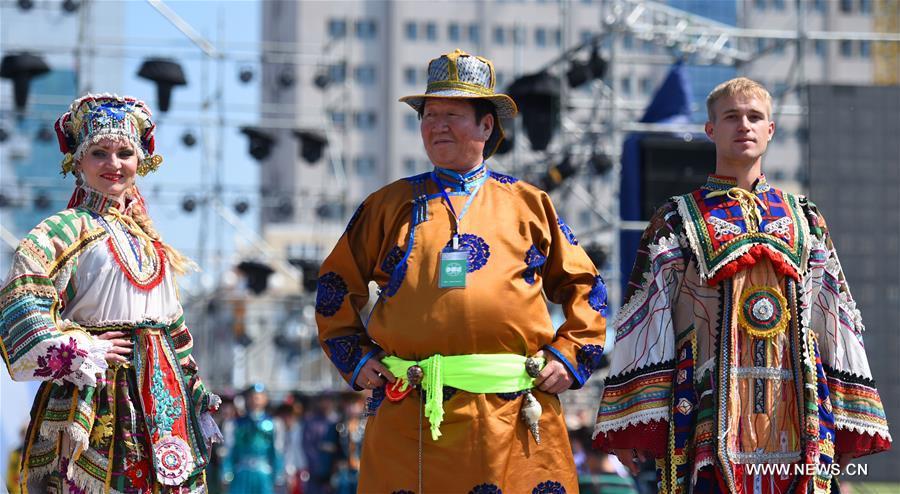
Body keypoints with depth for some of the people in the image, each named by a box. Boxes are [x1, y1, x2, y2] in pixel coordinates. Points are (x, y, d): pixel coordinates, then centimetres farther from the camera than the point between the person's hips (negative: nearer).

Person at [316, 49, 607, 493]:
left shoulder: (529, 204, 14)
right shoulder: (389, 205, 14)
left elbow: (583, 286, 18)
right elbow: (336, 284, 20)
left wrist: (569, 356, 6)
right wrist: (354, 356, 9)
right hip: (409, 418, 0)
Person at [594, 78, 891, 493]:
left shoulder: (805, 220, 17)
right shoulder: (677, 220, 8)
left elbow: (835, 314, 15)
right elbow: (644, 314, 2)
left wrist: (844, 423, 8)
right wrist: (633, 419, -7)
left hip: (795, 408, 3)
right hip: (709, 408, -2)